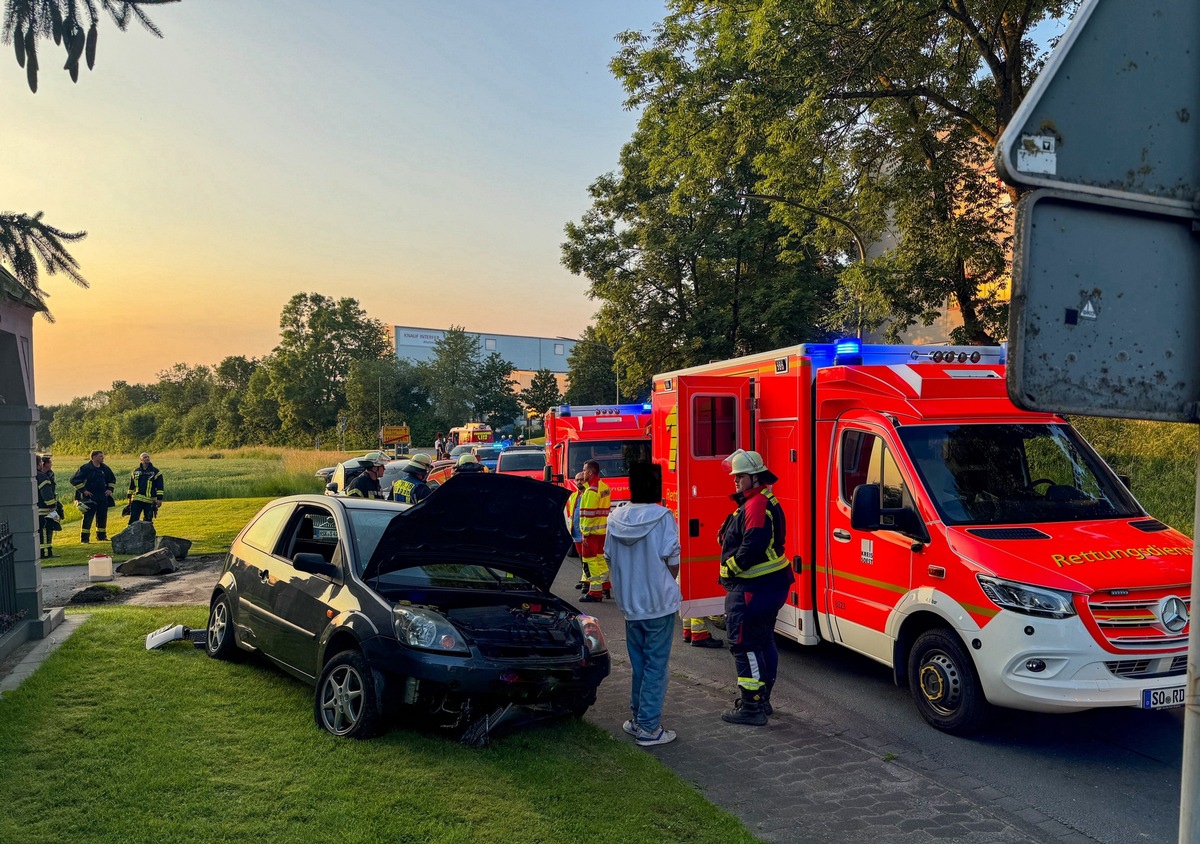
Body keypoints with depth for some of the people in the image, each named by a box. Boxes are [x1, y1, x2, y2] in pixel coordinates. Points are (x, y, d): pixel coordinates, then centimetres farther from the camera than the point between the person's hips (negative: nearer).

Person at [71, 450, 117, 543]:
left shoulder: (105, 468, 11)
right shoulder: (85, 468, -9)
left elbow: (112, 479, 27)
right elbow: (74, 479, -11)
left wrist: (110, 489, 12)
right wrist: (83, 490, -13)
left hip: (103, 498, 6)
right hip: (89, 498, -6)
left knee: (102, 518, 10)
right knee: (87, 518, -6)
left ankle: (101, 536, 21)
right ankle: (84, 538, -2)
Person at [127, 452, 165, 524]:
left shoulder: (155, 472, 2)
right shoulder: (135, 472, 12)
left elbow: (159, 487, -1)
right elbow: (131, 486, 21)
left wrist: (159, 499, -7)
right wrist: (129, 498, 18)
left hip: (149, 501, -2)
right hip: (136, 500, 2)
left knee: (148, 521, 4)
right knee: (133, 519, -4)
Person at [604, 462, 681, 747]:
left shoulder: (616, 518, 0)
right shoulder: (662, 517, -14)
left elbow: (609, 560, 7)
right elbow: (673, 564, -12)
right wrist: (664, 587, 8)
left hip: (629, 604, 5)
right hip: (659, 604, -5)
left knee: (638, 664, 18)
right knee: (656, 665, 4)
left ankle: (638, 719, 26)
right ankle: (649, 728, 8)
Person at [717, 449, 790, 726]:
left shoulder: (757, 504, -19)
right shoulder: (765, 502, 17)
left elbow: (753, 544, -28)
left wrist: (733, 568, -14)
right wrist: (734, 571, 13)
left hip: (752, 588, -12)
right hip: (769, 585, 12)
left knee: (744, 644, -7)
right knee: (763, 641, 18)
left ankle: (751, 706, -4)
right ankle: (761, 699, 29)